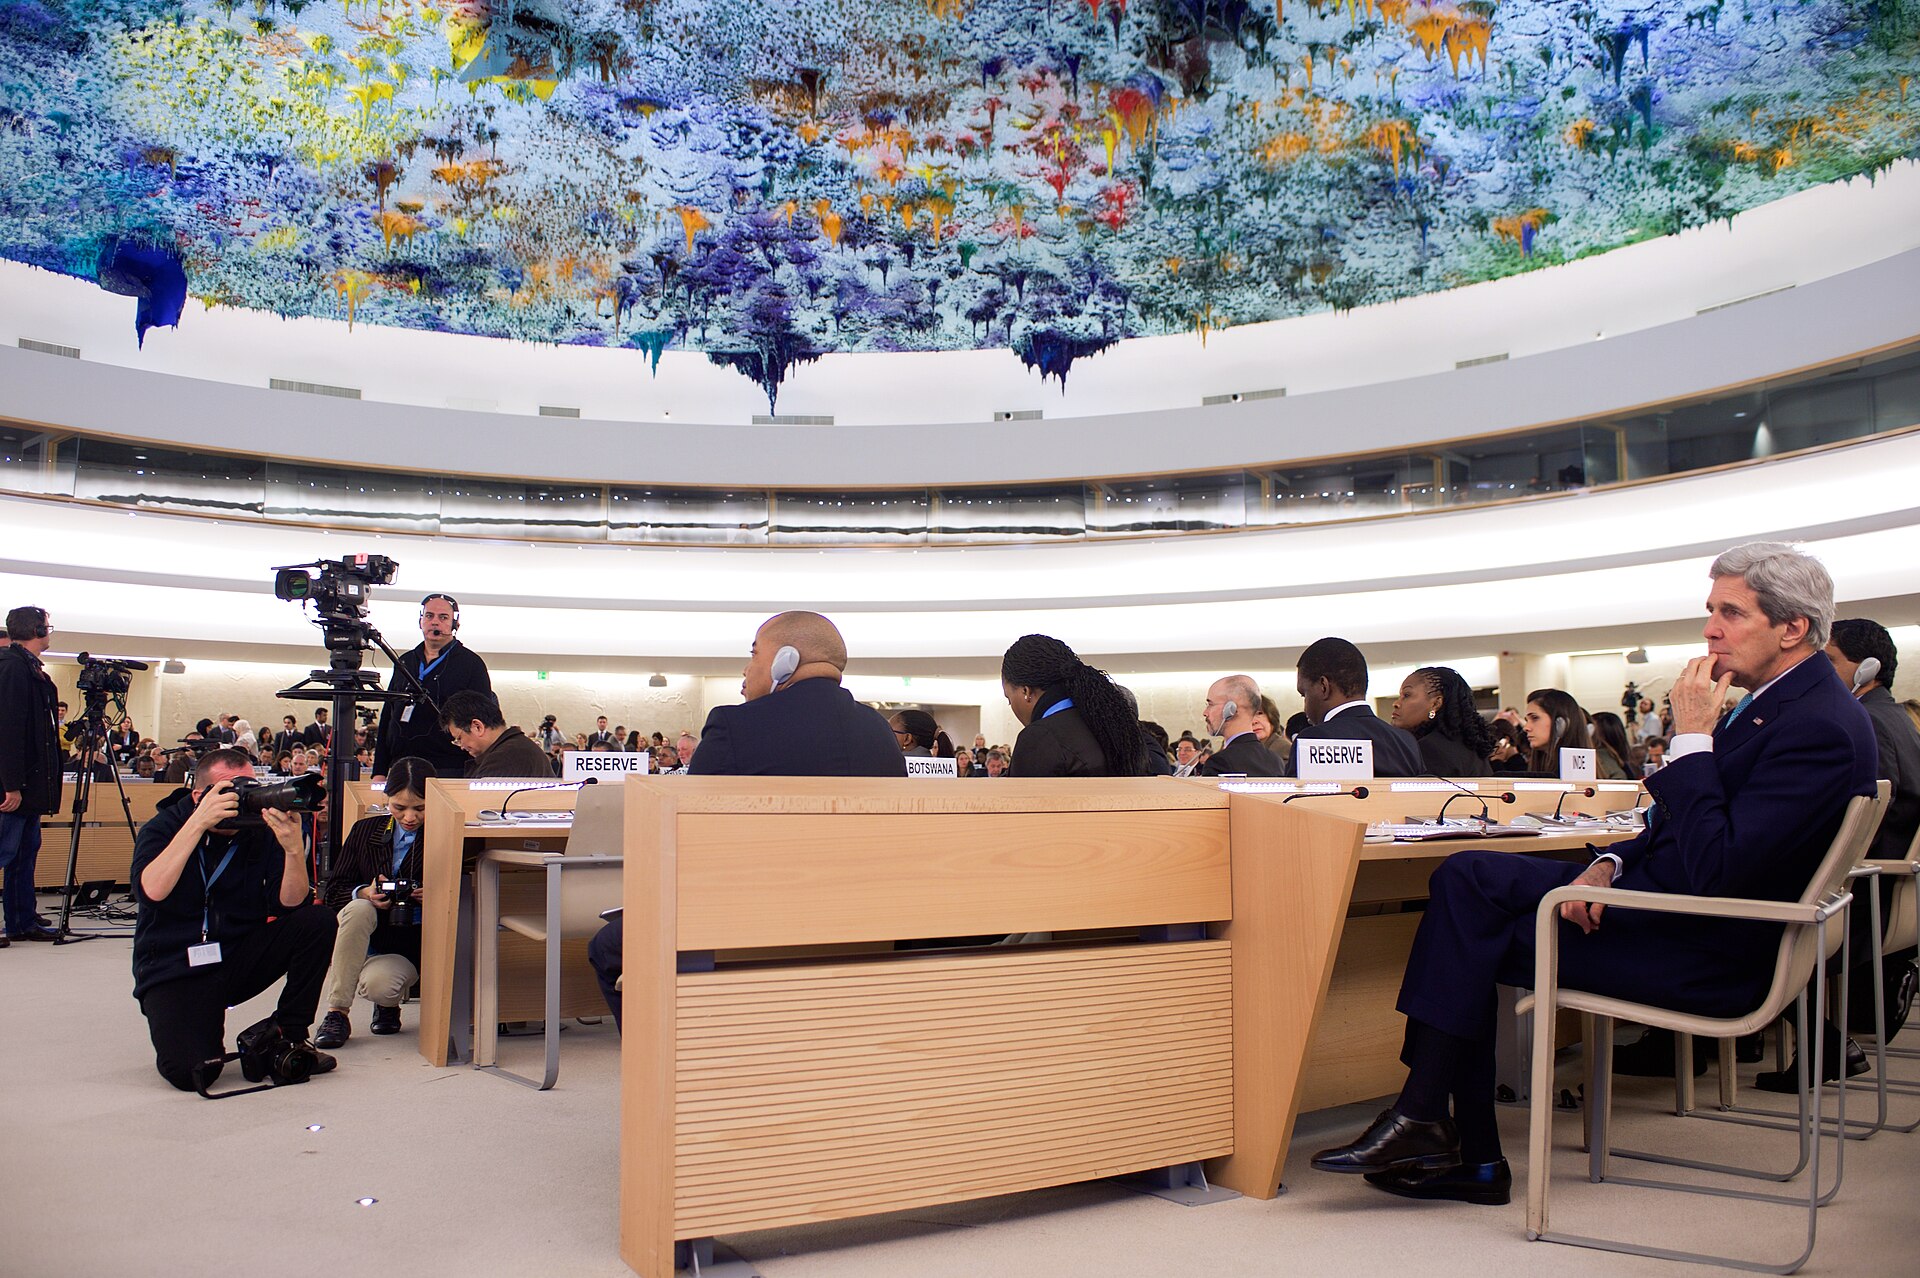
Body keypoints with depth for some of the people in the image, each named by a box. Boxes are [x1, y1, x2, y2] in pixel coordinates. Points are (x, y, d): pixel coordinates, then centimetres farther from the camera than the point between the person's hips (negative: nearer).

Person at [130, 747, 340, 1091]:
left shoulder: (262, 831, -3)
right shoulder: (163, 828, -7)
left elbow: (289, 904, -12)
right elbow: (150, 892, -28)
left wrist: (294, 849, -30)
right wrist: (198, 823, -33)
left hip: (240, 957, 4)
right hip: (175, 969, -3)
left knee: (317, 921, -21)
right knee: (190, 1070, -28)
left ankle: (287, 1036, -4)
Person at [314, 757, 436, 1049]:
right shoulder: (366, 831, 4)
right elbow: (333, 891, 3)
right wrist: (364, 893, -18)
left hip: (412, 947, -3)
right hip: (361, 942, 3)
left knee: (377, 984, -33)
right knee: (358, 909, -31)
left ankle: (390, 1003, 9)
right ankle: (337, 1013, -22)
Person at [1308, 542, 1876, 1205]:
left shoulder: (1822, 726, -18)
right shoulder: (1776, 700, 12)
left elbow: (1715, 871, -26)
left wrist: (1692, 739, -21)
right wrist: (1611, 864, -3)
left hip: (1704, 952, -10)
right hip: (1662, 894, 10)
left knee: (1476, 939, -14)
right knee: (1465, 876, -3)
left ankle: (1422, 1121, 1)